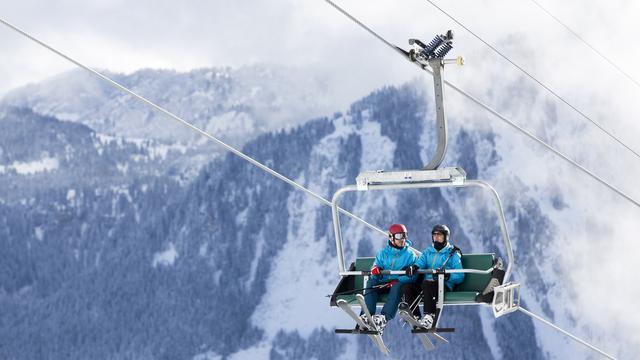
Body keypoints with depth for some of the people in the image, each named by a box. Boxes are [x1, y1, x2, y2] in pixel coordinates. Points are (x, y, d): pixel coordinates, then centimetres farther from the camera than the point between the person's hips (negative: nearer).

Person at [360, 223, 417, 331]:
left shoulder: (410, 255, 7)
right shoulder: (383, 253, 17)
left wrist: (397, 280, -21)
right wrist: (375, 270, -17)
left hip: (400, 283, -3)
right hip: (383, 284, 3)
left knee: (397, 285, -37)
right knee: (371, 282, -27)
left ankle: (384, 317, -53)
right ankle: (366, 315, -41)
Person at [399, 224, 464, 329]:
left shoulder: (453, 254, 10)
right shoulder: (427, 252, 25)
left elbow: (460, 276, 1)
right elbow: (420, 262, 5)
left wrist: (447, 276, -19)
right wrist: (414, 267, -20)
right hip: (426, 283, 5)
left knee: (427, 284, -38)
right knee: (406, 287, -21)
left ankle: (430, 316, -43)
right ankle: (415, 317, -27)